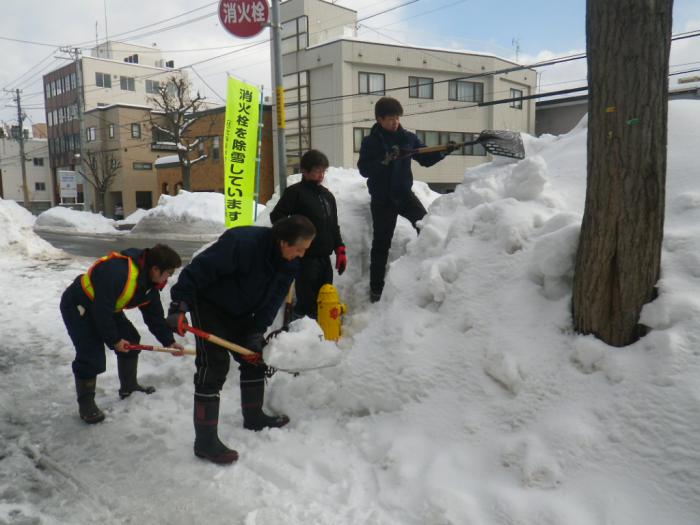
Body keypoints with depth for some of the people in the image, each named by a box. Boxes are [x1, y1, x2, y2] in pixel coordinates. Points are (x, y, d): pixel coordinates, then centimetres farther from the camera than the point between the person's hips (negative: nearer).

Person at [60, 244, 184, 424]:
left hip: (106, 308, 9)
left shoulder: (150, 283, -8)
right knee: (91, 355, -15)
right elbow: (102, 311, -34)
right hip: (77, 307, -9)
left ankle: (128, 387, 26)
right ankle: (85, 404, 4)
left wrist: (169, 341, -3)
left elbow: (154, 314, 2)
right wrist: (114, 340, -22)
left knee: (131, 339, 8)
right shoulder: (118, 273, -38)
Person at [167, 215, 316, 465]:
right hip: (209, 305, -8)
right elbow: (199, 270, -32)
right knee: (214, 367, -12)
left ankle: (253, 417, 33)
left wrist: (256, 334, -11)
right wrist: (179, 306, -31)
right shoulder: (241, 242, -36)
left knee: (255, 357, 13)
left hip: (240, 310, 8)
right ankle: (205, 442, -6)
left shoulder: (290, 263, -11)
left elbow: (273, 300, -5)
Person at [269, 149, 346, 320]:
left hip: (324, 256, 7)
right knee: (307, 303, -8)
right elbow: (276, 216, -9)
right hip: (306, 257, -7)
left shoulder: (327, 195, 17)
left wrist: (340, 250, 14)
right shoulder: (296, 192, -5)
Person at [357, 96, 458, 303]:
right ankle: (376, 289, 14)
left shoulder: (408, 138, 5)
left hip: (404, 193, 3)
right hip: (381, 198, -2)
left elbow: (426, 159, 7)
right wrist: (386, 159, -26)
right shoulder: (370, 142, -4)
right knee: (381, 243, 3)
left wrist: (443, 151, -9)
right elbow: (364, 170, -14)